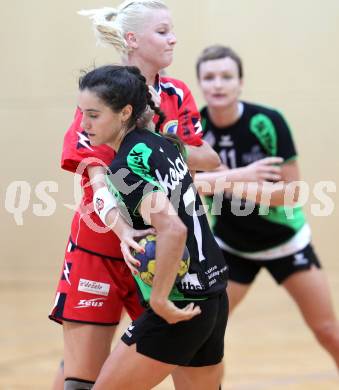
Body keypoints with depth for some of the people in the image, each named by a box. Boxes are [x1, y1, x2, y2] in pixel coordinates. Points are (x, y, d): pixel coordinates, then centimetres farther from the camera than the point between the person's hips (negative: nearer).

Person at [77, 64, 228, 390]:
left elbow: (173, 230, -29)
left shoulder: (126, 167, -16)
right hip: (214, 297, 9)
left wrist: (159, 299, -21)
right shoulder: (163, 144, 8)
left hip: (179, 307, -9)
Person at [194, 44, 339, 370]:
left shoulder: (267, 123, -22)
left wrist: (227, 183, -33)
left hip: (284, 240, -2)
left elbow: (290, 193, -22)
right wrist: (242, 175, -37)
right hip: (230, 246, 2)